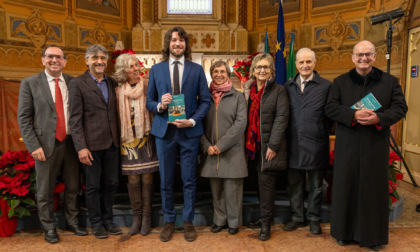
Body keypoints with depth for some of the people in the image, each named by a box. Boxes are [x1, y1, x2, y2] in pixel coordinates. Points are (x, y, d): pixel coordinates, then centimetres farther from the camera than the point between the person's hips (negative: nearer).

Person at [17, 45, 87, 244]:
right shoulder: (29, 83, -1)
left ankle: (72, 222, 32)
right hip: (46, 144, -2)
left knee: (72, 187, 13)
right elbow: (23, 118, -3)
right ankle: (49, 227, 29)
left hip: (71, 142, 2)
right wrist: (34, 146, -10)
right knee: (45, 190, 9)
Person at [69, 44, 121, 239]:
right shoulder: (78, 83, -4)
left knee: (110, 184, 14)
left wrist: (118, 138, 5)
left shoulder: (112, 82, 10)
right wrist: (81, 147, -14)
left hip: (112, 143, 5)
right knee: (93, 186, 9)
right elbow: (75, 118, -8)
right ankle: (96, 223, 26)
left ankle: (108, 220, 31)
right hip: (91, 144, -4)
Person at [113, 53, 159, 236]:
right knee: (133, 180, 5)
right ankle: (136, 216, 20)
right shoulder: (118, 91, 4)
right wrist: (121, 137, 6)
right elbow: (118, 116, 10)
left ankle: (146, 217, 17)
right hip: (128, 140, 1)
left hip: (146, 138, -1)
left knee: (147, 179, 3)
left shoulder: (148, 87, 0)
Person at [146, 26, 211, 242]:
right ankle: (169, 221, 27)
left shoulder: (197, 69, 4)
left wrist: (192, 120, -13)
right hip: (164, 131, 1)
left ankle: (188, 222, 24)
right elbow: (149, 102, 8)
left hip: (189, 131, -1)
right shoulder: (156, 70, 7)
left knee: (189, 180, 7)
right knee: (166, 181, 10)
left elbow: (205, 101, 2)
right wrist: (160, 106, -14)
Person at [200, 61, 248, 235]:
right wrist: (207, 146, -7)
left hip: (232, 150, -2)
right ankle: (219, 219, 26)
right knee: (216, 189, 9)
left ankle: (234, 221, 20)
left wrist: (221, 144, -13)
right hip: (211, 151, 2)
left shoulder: (237, 96, 3)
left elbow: (241, 123, -7)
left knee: (232, 188, 2)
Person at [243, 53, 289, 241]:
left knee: (265, 182, -4)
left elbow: (281, 118, -10)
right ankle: (264, 215, 26)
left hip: (269, 146, -4)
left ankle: (266, 224, 9)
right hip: (252, 145, 4)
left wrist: (273, 145, -14)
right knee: (261, 182, 10)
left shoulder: (278, 90, -2)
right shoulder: (248, 90, 12)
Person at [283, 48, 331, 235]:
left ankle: (314, 219, 28)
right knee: (294, 184, 13)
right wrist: (286, 137, 2)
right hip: (293, 144, 3)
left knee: (315, 184, 12)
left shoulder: (326, 86, -2)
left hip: (315, 144, -3)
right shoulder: (288, 86, 8)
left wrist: (322, 134, -7)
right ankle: (297, 217, 30)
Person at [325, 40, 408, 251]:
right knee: (346, 188, 7)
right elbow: (330, 108, -4)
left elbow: (400, 107, -1)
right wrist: (354, 115, -20)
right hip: (347, 145, 0)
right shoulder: (340, 82, 5)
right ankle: (344, 232, 23)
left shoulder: (390, 81, 6)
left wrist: (378, 118, -19)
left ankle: (373, 235, 24)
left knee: (374, 189, 8)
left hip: (376, 145, 0)